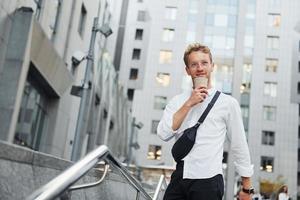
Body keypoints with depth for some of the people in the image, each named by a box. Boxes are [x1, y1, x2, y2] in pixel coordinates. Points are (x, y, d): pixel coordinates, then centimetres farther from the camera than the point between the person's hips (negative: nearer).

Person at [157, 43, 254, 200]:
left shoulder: (228, 103, -2)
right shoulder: (177, 101, 8)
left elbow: (240, 147, 2)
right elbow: (163, 134, -6)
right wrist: (188, 104, -12)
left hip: (208, 181, -3)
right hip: (178, 178, 3)